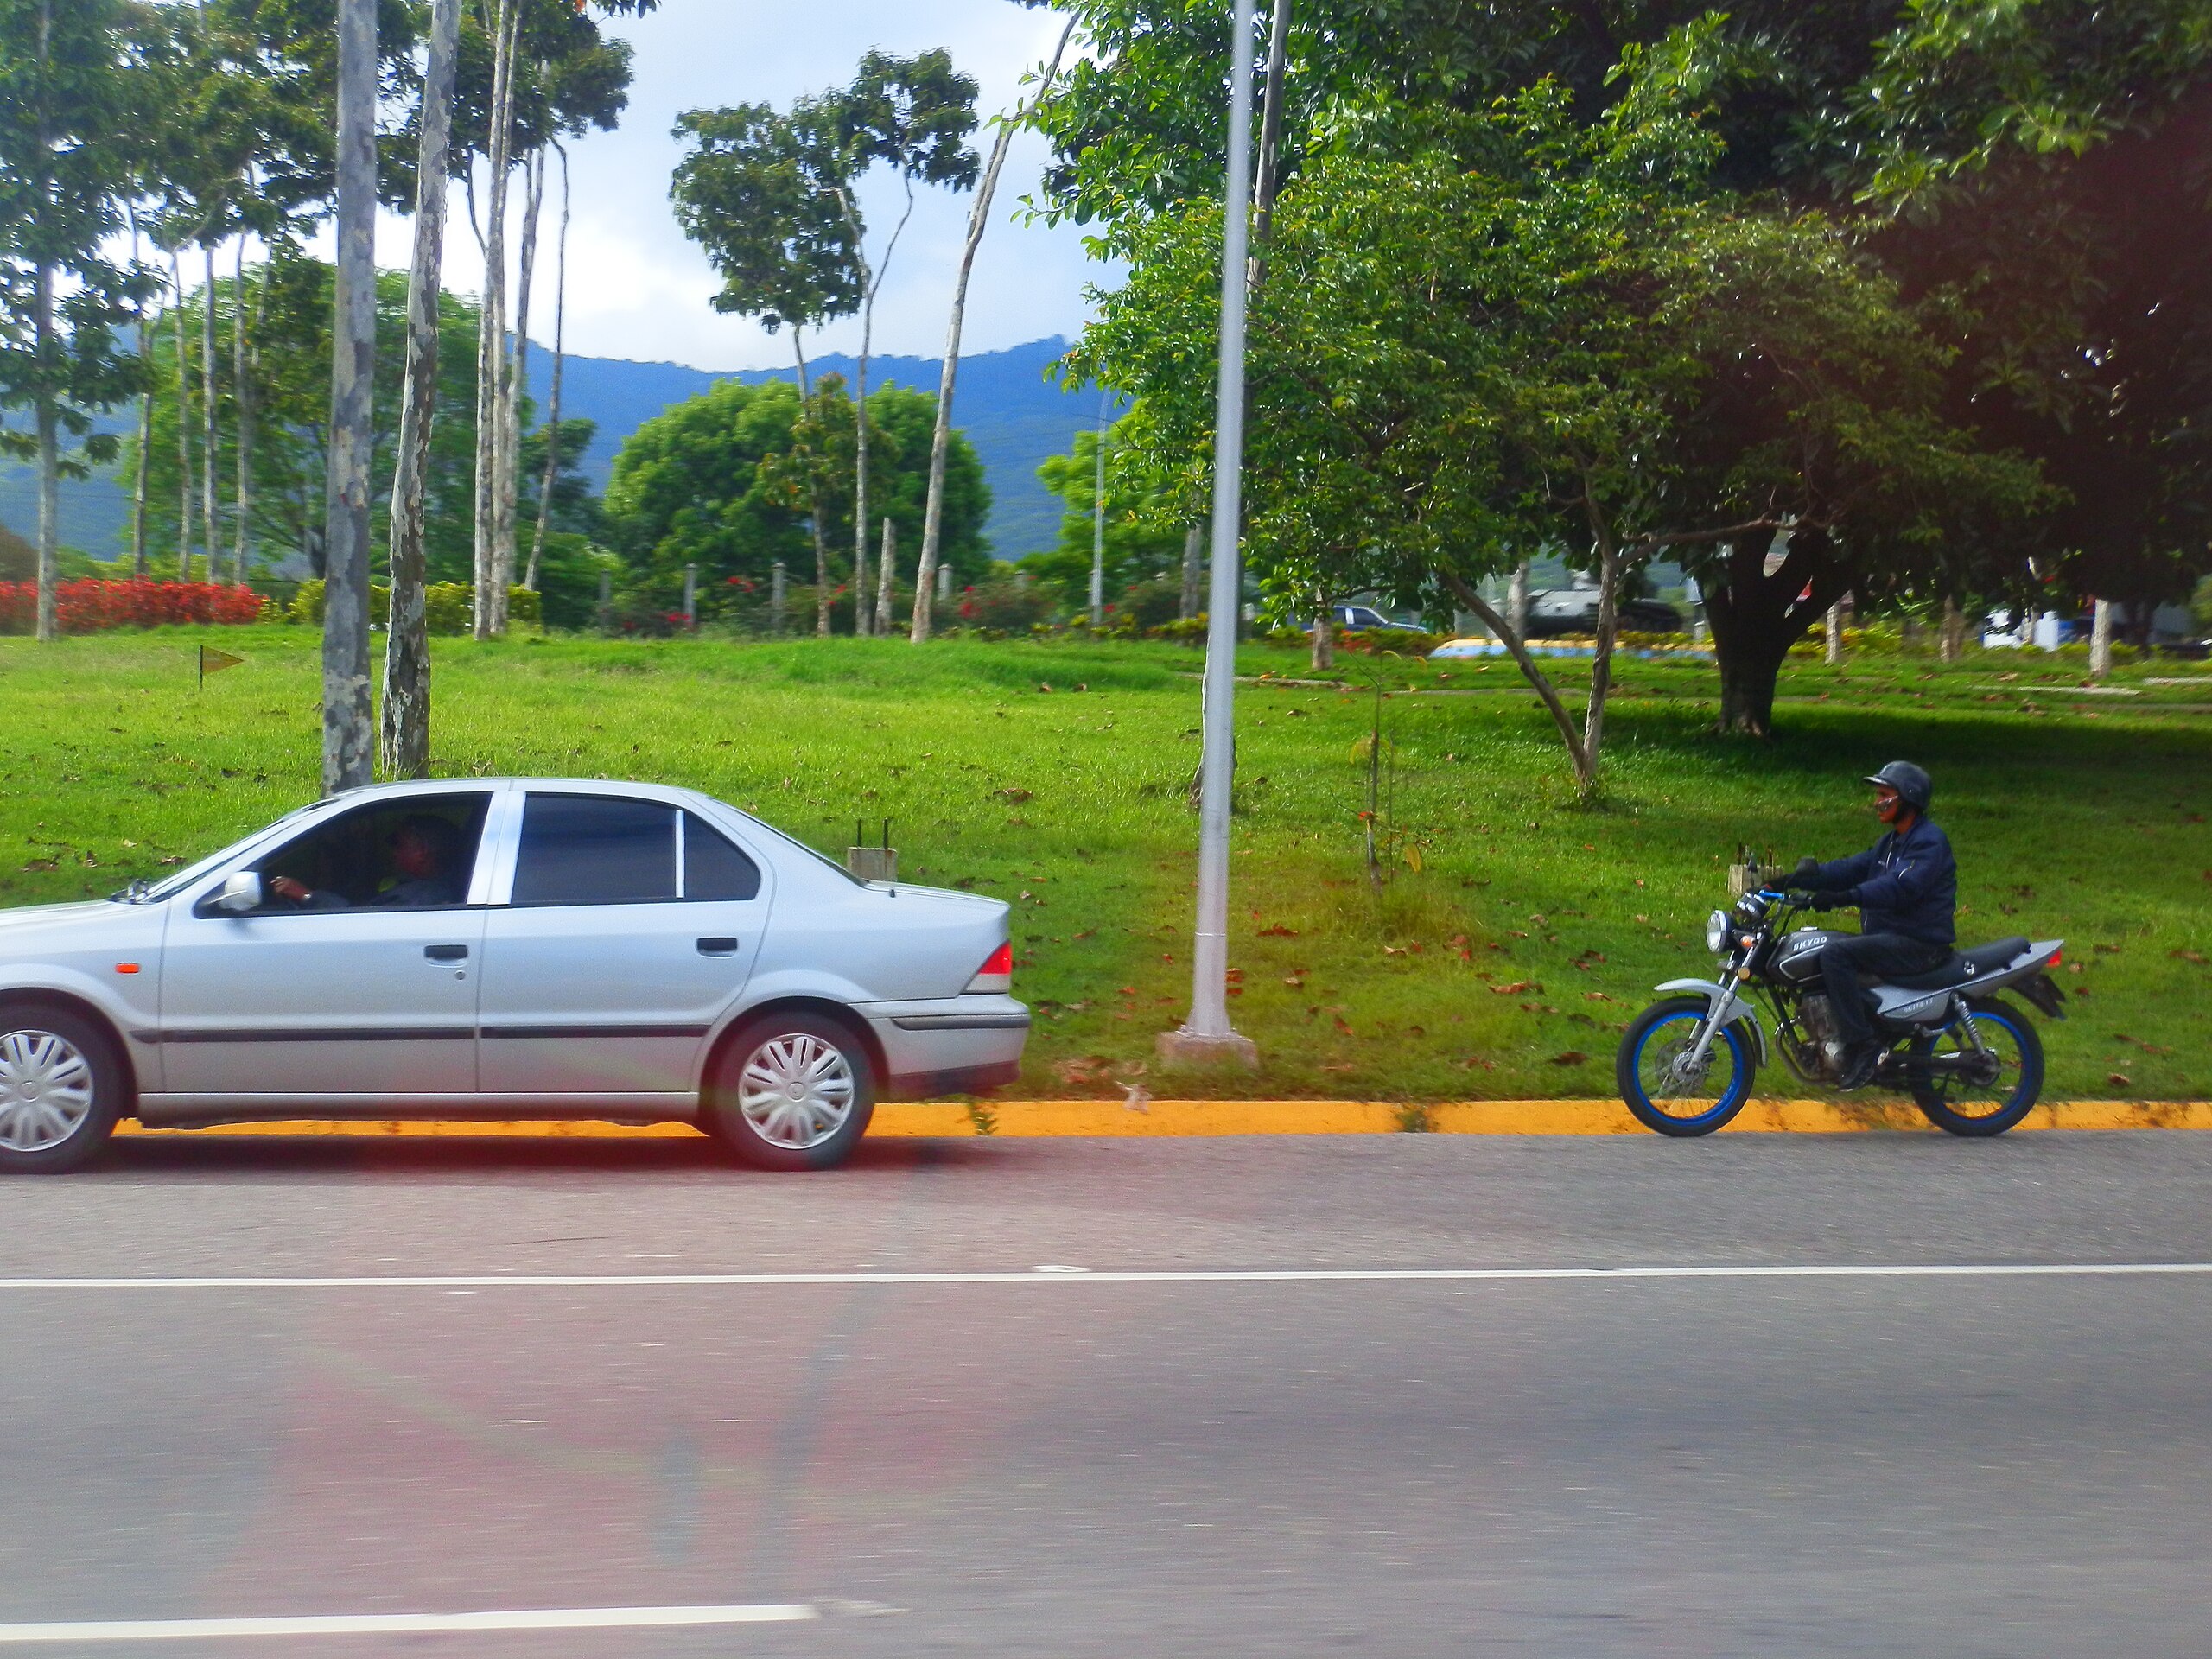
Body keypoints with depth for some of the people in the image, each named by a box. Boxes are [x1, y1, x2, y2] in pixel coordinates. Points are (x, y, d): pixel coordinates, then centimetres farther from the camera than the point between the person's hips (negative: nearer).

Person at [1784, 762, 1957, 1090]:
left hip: (1919, 945, -10)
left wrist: (1846, 897, -40)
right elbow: (1852, 868, 13)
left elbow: (1900, 887, -28)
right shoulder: (1891, 842, 20)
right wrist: (1796, 879, 1)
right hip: (1888, 937, 10)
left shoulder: (1930, 841, -13)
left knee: (1836, 953, -27)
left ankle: (1863, 1048, -27)